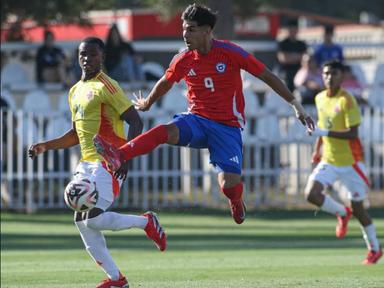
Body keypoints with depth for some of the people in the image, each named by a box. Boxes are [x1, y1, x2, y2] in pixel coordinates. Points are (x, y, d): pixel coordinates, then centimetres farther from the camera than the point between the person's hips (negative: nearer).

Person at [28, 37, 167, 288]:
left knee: (94, 219, -20)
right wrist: (46, 146, 17)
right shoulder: (76, 91, 17)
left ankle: (147, 222, 4)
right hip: (87, 164, 9)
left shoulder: (105, 86, -9)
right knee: (82, 222, 1)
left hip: (108, 163, -9)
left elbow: (136, 121, -14)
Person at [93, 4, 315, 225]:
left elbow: (268, 76, -4)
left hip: (227, 126, -2)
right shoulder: (183, 60, 0)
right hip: (196, 120, 2)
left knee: (229, 186, -17)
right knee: (166, 131, -31)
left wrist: (296, 105, -3)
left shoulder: (230, 53, -11)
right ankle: (117, 157, -50)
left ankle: (236, 202, 22)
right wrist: (146, 104, 37)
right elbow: (165, 83, 21)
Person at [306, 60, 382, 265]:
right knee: (311, 194, -17)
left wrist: (324, 133, -28)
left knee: (357, 208, 2)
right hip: (328, 161, 5)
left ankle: (374, 249, 23)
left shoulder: (347, 101, -16)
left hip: (350, 162, -5)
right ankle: (342, 213, 13)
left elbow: (352, 133, -22)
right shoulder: (320, 99, 5)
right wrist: (318, 149, 15)